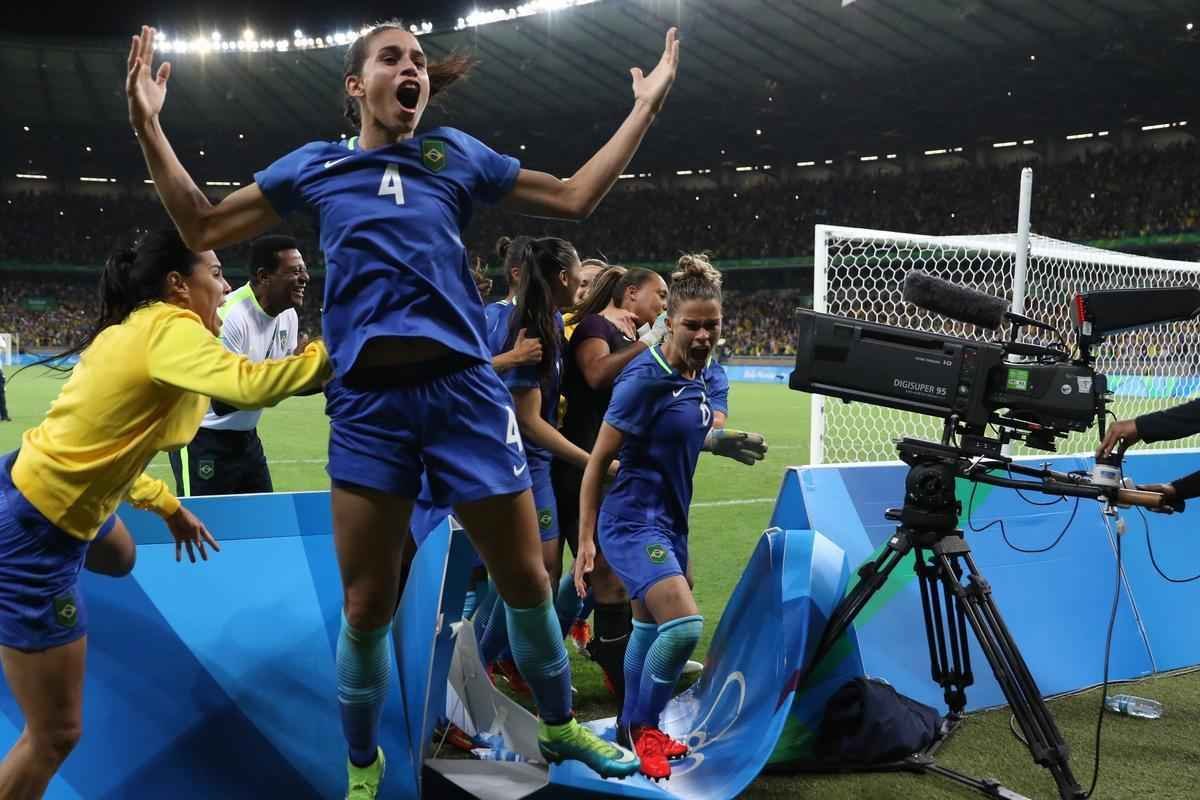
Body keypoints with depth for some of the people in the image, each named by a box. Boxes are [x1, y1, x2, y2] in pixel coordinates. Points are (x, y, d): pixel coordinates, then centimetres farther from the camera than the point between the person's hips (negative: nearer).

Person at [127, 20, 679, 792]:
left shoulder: (456, 153, 14)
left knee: (526, 580, 7)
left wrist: (647, 105, 18)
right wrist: (148, 124, 11)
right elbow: (203, 227, 17)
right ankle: (362, 762, 31)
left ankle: (561, 727, 33)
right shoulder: (313, 165, 13)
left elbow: (574, 197, 18)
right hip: (367, 400, 0)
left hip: (465, 388, 1)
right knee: (366, 606, 5)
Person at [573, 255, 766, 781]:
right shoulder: (644, 378, -18)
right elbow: (598, 461, -15)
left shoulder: (696, 374, 5)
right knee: (685, 626, -18)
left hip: (670, 520, 8)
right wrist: (586, 540, -16)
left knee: (649, 629, 17)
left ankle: (634, 728, 34)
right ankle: (641, 726, 5)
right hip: (633, 522, -8)